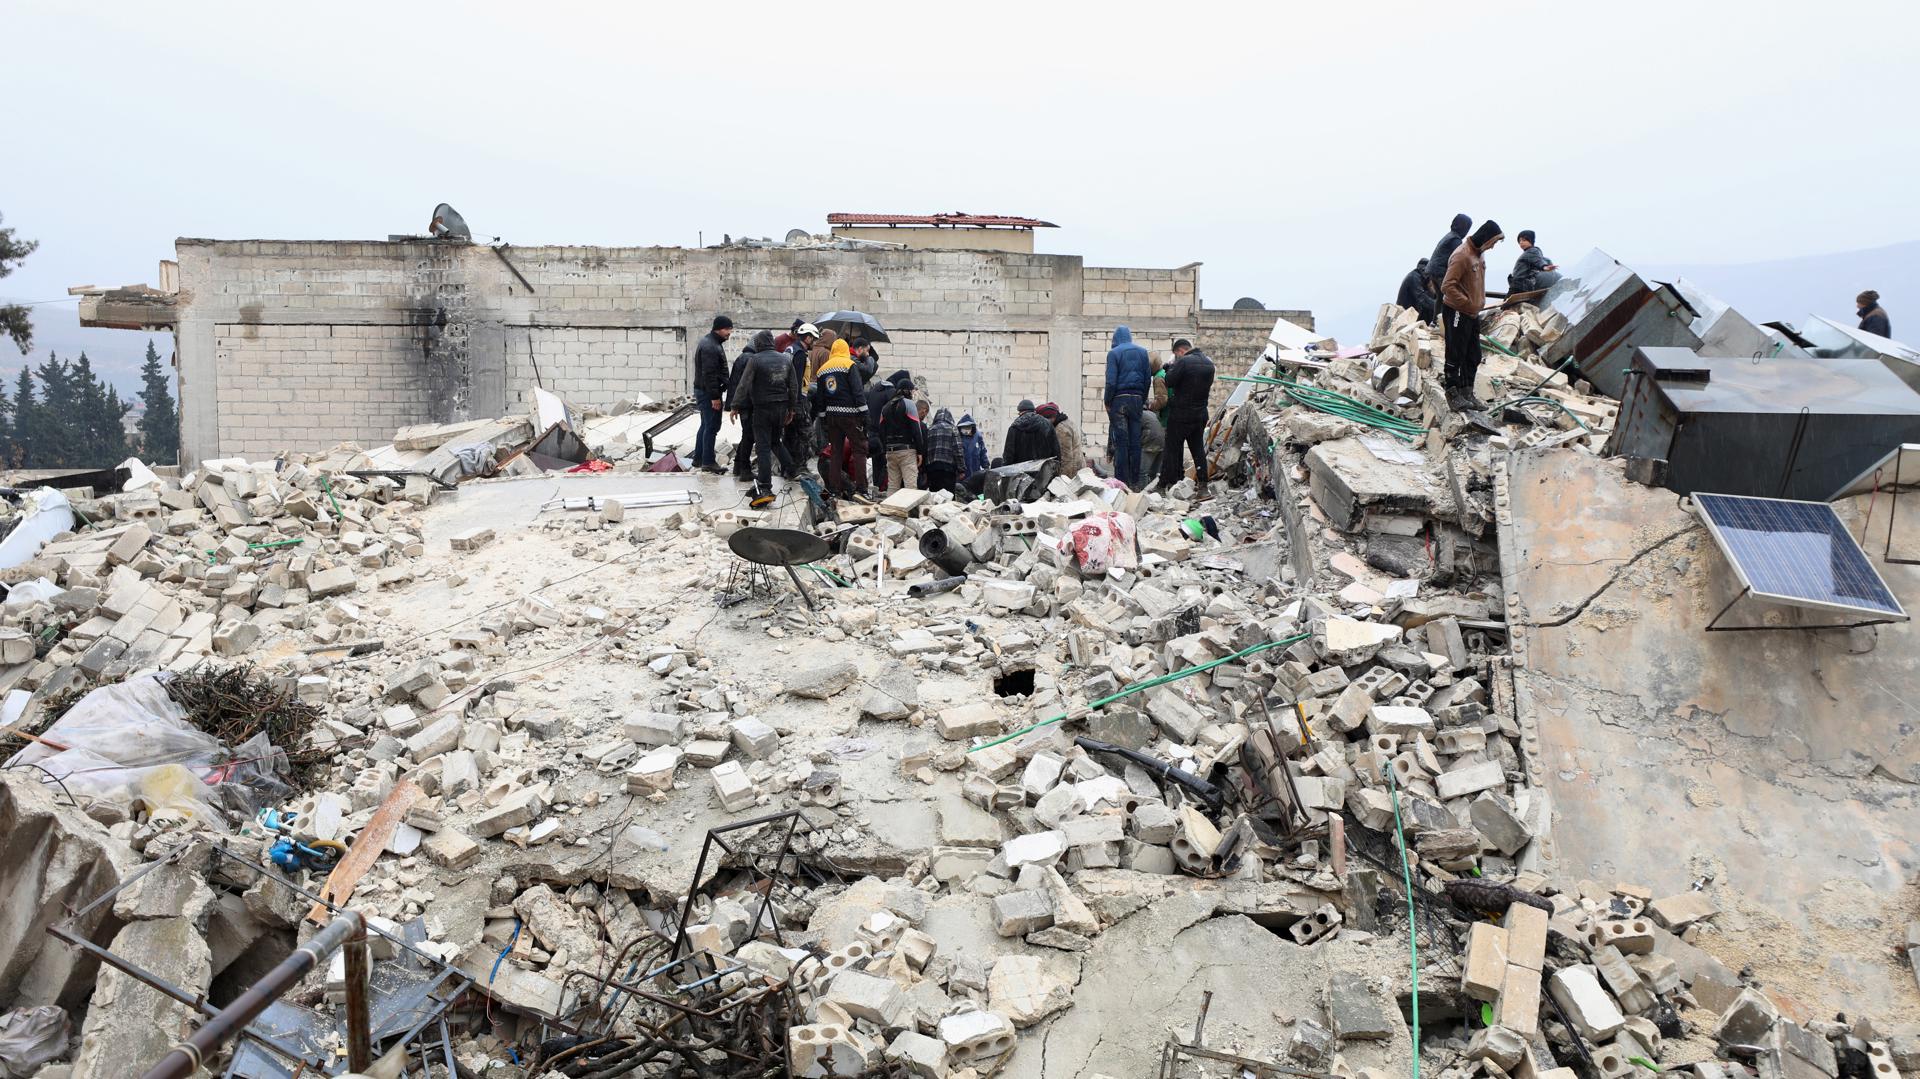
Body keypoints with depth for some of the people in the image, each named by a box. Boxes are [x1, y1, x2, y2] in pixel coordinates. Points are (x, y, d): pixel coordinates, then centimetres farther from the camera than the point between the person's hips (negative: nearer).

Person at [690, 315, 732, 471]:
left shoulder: (708, 342, 15)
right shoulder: (710, 347, -19)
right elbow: (709, 374, -24)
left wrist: (716, 394, 22)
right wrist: (715, 396, -23)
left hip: (702, 391, 11)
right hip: (709, 393, -11)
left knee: (706, 425, 16)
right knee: (712, 426, -5)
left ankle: (698, 458, 23)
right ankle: (708, 461, -1)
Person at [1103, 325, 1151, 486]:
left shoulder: (1113, 353, -4)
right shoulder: (1142, 352, 10)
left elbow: (1111, 381, -10)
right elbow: (1148, 378, 9)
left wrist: (1107, 402, -3)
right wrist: (1143, 399, 14)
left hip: (1119, 399, -4)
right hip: (1137, 399, 4)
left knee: (1121, 442, -2)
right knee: (1135, 441, 7)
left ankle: (1122, 480, -4)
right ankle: (1135, 480, 8)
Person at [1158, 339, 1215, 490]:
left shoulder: (1183, 362, -17)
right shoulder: (1209, 363, 9)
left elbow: (1169, 381, -16)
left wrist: (1171, 367, -1)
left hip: (1181, 414, -7)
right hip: (1201, 413, 7)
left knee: (1173, 448, 0)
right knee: (1198, 447, 14)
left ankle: (1166, 483, 2)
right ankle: (1202, 481, 13)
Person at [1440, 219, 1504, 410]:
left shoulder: (1479, 254, 11)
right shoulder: (1462, 255, -18)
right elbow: (1448, 286, -22)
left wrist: (1480, 302, 12)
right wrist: (1467, 304, -21)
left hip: (1473, 313, 9)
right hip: (1458, 313, -9)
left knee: (1473, 356, 13)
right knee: (1456, 355, -2)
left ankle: (1467, 392, 21)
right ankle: (1453, 394, 5)